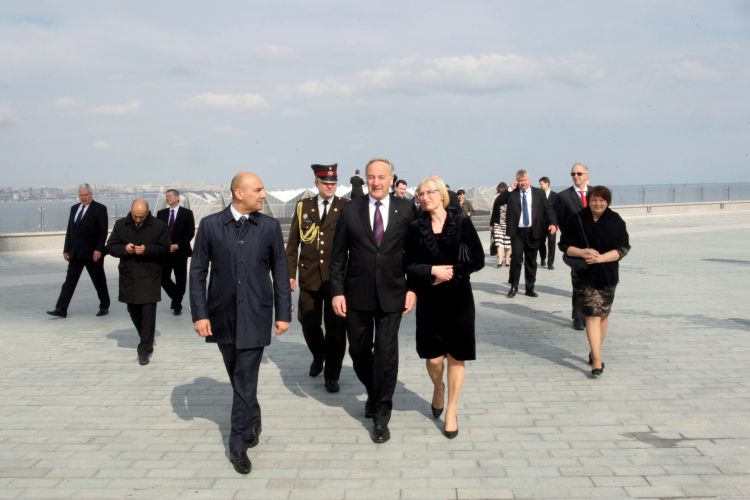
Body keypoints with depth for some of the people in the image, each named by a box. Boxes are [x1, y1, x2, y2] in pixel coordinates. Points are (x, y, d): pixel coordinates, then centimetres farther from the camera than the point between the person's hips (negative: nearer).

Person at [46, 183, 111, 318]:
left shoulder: (100, 209, -6)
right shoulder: (74, 208, 13)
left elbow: (103, 231, -11)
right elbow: (69, 230, 14)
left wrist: (99, 249, -19)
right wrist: (66, 249, 9)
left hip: (93, 253, -5)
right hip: (76, 254, 5)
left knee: (99, 282, 6)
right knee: (69, 281, 2)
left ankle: (104, 306, 20)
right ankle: (61, 309, 1)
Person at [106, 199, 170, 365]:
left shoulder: (159, 226, -4)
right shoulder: (121, 224, 5)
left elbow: (165, 248, -4)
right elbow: (111, 247, 7)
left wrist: (147, 250, -20)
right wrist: (124, 249, -14)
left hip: (149, 276, -4)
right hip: (128, 276, 4)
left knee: (148, 312, -8)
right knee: (133, 311, 15)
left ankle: (145, 350, -3)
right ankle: (146, 341, 36)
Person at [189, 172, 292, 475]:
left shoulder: (270, 226, -2)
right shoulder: (210, 225, -3)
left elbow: (280, 272, 1)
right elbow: (198, 272, -2)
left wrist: (283, 313, -1)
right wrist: (199, 314, -7)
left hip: (255, 316, -1)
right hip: (222, 316, 1)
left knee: (246, 380, -2)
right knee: (238, 378, 17)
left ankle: (238, 444, 8)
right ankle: (252, 421, 40)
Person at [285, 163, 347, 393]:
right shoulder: (303, 206, 7)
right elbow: (293, 242, 8)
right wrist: (290, 273, 4)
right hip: (309, 277, 2)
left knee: (336, 328, 2)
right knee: (309, 324, 10)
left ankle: (332, 375, 17)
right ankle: (318, 357, 40)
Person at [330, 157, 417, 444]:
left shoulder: (406, 210, -1)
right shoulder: (350, 210, 1)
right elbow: (338, 256, 2)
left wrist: (413, 288, -3)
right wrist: (337, 291, -5)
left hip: (391, 294, -1)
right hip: (357, 294, 2)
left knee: (386, 353, -2)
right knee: (359, 351, 12)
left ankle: (381, 416, 13)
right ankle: (374, 393, 40)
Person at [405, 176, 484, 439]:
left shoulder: (461, 222, -4)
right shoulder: (416, 227, 0)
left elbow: (478, 259, -5)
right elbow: (410, 266, 0)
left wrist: (451, 273, -12)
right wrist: (433, 270, -16)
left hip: (458, 298, -1)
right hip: (429, 299, 1)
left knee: (456, 356, 5)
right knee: (433, 358, 0)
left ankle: (451, 412, 20)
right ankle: (438, 387, 34)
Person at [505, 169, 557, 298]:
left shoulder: (539, 193, 6)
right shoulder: (512, 194, 4)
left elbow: (548, 209, 1)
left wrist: (552, 223, -14)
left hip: (533, 232, 2)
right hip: (517, 232, -1)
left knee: (531, 261, 9)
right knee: (516, 258, -9)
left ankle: (530, 288, 19)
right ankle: (514, 286, 6)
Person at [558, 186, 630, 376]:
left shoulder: (616, 221, -2)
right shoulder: (577, 220, -2)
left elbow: (623, 248, -5)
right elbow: (564, 245, 1)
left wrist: (601, 257, -19)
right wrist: (582, 252, -17)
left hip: (608, 276, 2)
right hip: (586, 275, -2)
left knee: (603, 314, 11)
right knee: (593, 315, -10)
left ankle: (594, 352, 30)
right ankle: (597, 360, -12)